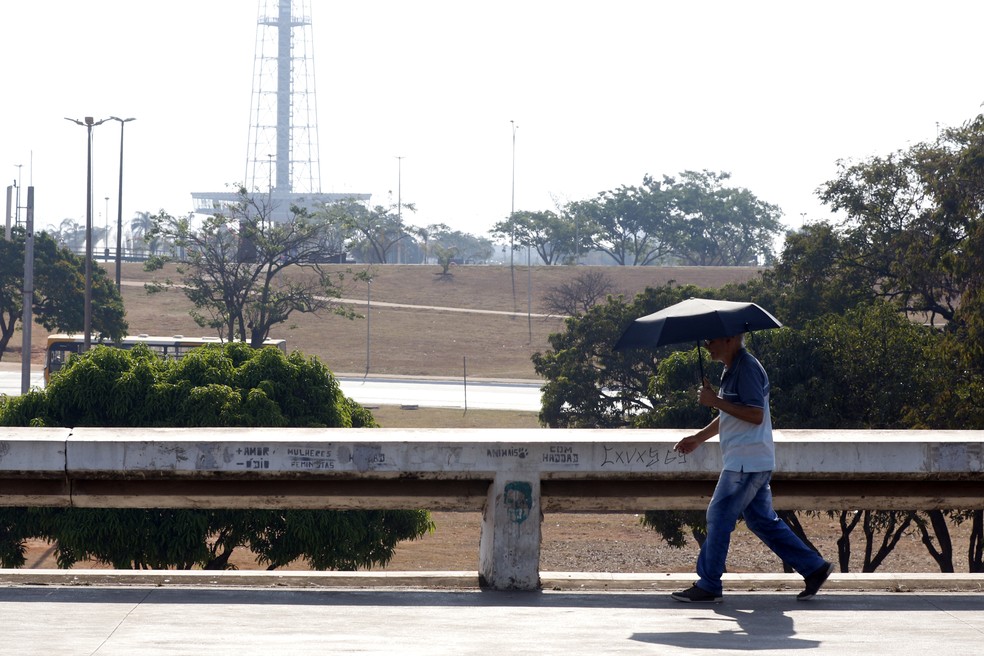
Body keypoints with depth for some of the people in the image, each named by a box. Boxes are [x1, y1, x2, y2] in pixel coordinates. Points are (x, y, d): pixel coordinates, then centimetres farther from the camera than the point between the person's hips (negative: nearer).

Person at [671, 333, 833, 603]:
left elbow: (755, 414, -24)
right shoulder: (732, 369, 16)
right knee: (762, 520, 12)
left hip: (747, 462, -10)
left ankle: (708, 586, 0)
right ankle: (814, 568, 14)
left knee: (719, 518, -5)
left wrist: (715, 401, -21)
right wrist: (699, 438, 23)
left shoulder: (747, 368, -16)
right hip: (748, 462, 10)